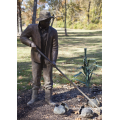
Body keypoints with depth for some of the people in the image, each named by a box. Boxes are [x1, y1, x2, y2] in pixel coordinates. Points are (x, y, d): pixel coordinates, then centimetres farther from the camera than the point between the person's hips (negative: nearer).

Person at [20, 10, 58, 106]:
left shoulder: (53, 32, -7)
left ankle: (48, 98, 19)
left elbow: (55, 47, -7)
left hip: (47, 60, 0)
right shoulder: (32, 28, -8)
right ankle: (34, 97, 27)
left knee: (48, 80, 6)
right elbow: (23, 37, 2)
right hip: (36, 59, 0)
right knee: (35, 80, 11)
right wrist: (30, 43, -17)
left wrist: (54, 60, -15)